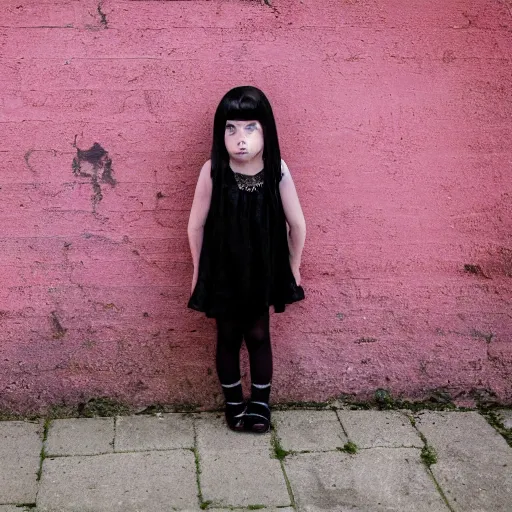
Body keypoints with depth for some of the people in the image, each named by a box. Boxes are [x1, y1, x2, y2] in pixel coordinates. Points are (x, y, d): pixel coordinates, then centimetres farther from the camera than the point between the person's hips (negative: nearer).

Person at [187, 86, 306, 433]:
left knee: (258, 335, 13)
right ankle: (234, 403, 34)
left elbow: (297, 224, -5)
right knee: (228, 337, 14)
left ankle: (261, 403, 31)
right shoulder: (213, 171, -20)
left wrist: (293, 267, 4)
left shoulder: (277, 170, -18)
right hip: (222, 270, 0)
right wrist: (199, 270, 2)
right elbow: (196, 225, -7)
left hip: (262, 270, 0)